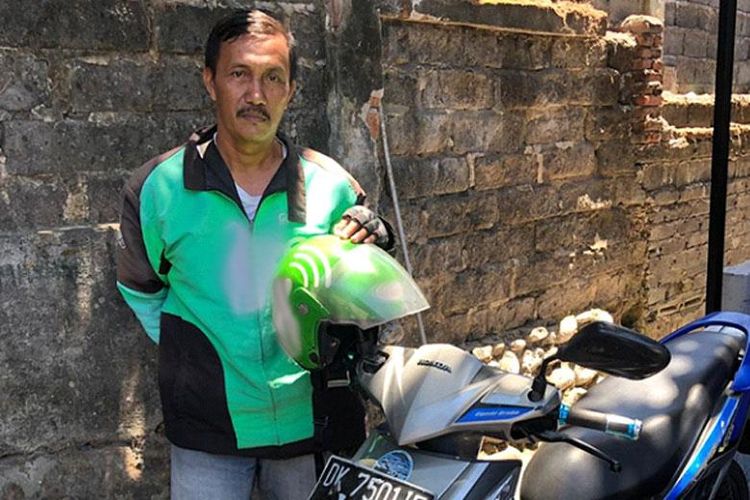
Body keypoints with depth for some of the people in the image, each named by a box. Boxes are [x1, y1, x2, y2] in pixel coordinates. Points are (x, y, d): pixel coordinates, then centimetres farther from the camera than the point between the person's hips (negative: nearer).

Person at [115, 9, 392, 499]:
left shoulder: (332, 185, -5)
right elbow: (140, 289, 10)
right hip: (208, 429, 0)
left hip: (311, 421, 1)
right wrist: (193, 354, 6)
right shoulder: (158, 187, -6)